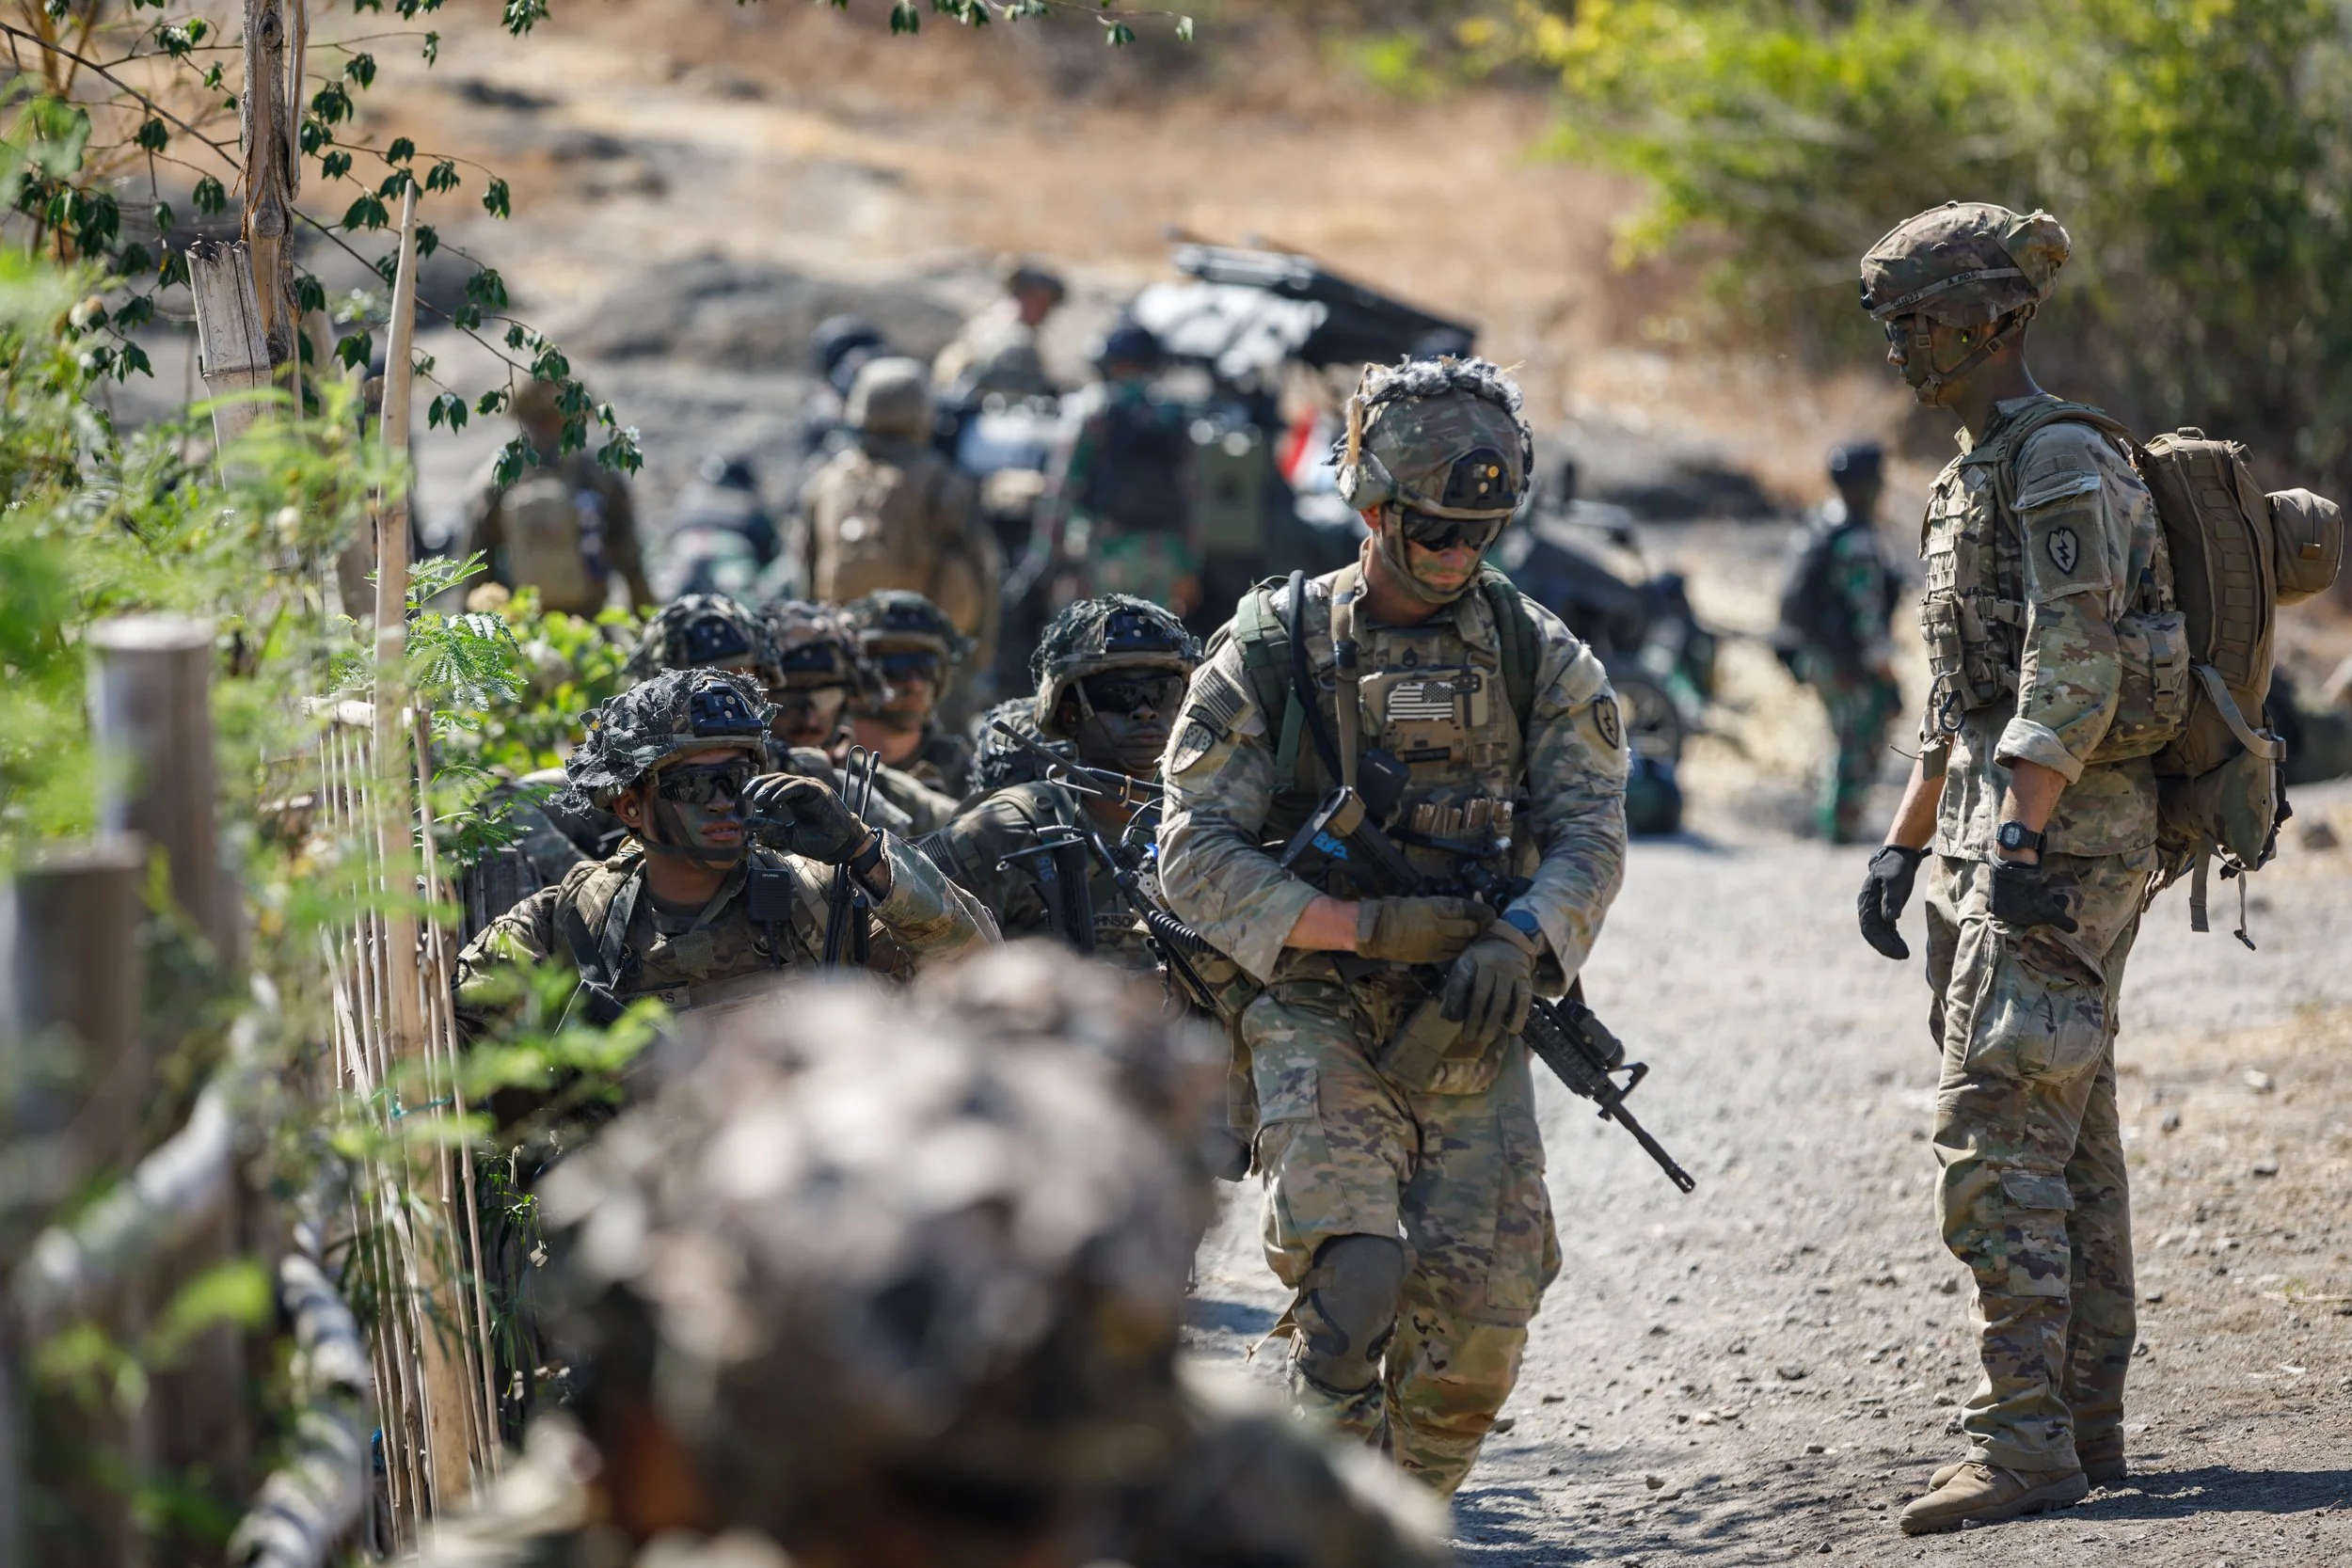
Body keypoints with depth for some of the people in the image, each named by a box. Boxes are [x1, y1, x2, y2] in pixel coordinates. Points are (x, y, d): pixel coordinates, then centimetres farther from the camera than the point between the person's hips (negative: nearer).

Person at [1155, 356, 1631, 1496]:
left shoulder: (1537, 657, 6)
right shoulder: (1271, 651, -2)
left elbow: (1590, 832, -1)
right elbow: (1196, 856, -5)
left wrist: (1517, 940, -22)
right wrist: (1372, 927, -16)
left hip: (1472, 1031, 3)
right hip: (1321, 1022, -3)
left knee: (1478, 1312, -5)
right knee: (1353, 1275, -22)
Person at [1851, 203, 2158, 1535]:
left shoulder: (2061, 463, -12)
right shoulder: (1973, 476, 19)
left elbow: (2074, 671, -21)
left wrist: (2021, 832, -28)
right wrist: (1906, 843, 22)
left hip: (2064, 830, -10)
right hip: (2007, 838, 10)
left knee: (1998, 1136, -15)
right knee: (2072, 1138, 11)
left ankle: (2025, 1443, -18)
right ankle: (2089, 1427, 15)